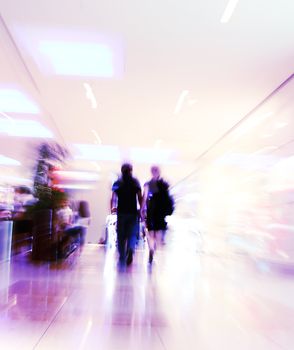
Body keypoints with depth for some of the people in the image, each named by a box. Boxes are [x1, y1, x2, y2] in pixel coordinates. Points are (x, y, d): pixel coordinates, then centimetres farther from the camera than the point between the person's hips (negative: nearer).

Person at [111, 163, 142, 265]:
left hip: (121, 212, 1)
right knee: (132, 234, 4)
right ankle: (130, 249, -23)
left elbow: (113, 198, -7)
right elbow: (140, 197, -4)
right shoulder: (135, 182, 4)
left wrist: (112, 208, -2)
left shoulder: (117, 183, 6)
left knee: (121, 235, 10)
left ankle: (122, 256, 13)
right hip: (133, 212, 0)